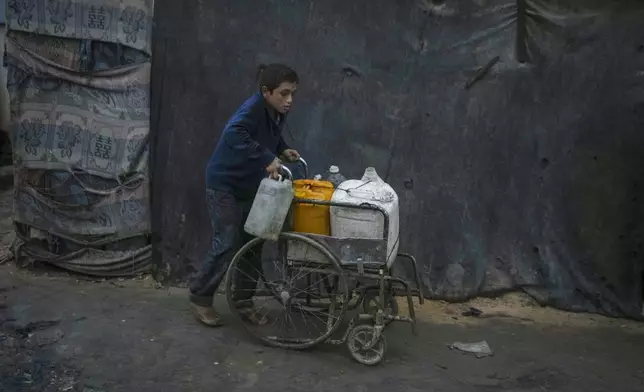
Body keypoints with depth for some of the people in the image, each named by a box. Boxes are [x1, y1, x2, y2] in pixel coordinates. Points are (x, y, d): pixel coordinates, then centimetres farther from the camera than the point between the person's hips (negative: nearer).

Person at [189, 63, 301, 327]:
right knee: (227, 245, -7)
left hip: (251, 187, 8)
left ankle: (243, 301, 24)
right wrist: (267, 159, -47)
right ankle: (200, 298, 13)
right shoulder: (253, 109, -27)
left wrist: (283, 150, -1)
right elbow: (234, 134, -46)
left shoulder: (279, 112, -3)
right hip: (224, 185, -8)